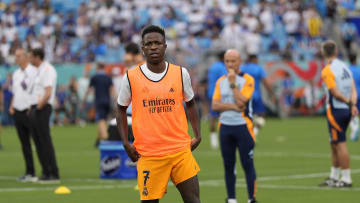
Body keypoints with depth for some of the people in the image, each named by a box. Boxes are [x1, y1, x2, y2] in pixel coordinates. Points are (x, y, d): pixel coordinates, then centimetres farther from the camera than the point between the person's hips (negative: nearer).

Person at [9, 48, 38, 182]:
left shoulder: (33, 72, -9)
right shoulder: (16, 74, 17)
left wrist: (32, 108, -19)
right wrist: (12, 106, 11)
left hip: (29, 112, -8)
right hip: (18, 112, 8)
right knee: (24, 143, 9)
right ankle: (29, 172, 13)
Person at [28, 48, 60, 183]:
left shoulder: (47, 69, -11)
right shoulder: (39, 71, 19)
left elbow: (48, 93, -20)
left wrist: (40, 105, -18)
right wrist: (32, 107, 13)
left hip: (42, 109, -10)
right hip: (34, 109, 10)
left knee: (45, 141, -10)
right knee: (38, 142, 9)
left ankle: (54, 174, -10)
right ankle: (46, 173, 13)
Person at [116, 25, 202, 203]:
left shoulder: (180, 73, 4)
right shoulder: (131, 77, -1)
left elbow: (190, 104, 19)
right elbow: (121, 110, 12)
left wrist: (197, 136, 10)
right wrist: (126, 143, 3)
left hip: (181, 150, 2)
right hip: (148, 154, -2)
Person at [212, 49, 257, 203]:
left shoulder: (247, 80, -4)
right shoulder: (221, 81, 10)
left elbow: (241, 102, -16)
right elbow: (215, 105, 0)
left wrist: (233, 83, -15)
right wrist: (233, 106, -14)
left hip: (243, 126, -4)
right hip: (225, 126, 4)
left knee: (247, 164, -5)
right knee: (228, 165, 7)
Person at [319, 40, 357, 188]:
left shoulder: (327, 71, -14)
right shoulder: (345, 67, 10)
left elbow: (335, 93, -18)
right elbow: (353, 90, 3)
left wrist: (349, 102, -6)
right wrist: (353, 105, -7)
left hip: (336, 110, -8)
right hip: (346, 111, 8)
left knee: (340, 145, -4)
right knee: (335, 144, 16)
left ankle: (346, 178, -2)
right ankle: (334, 177, 23)